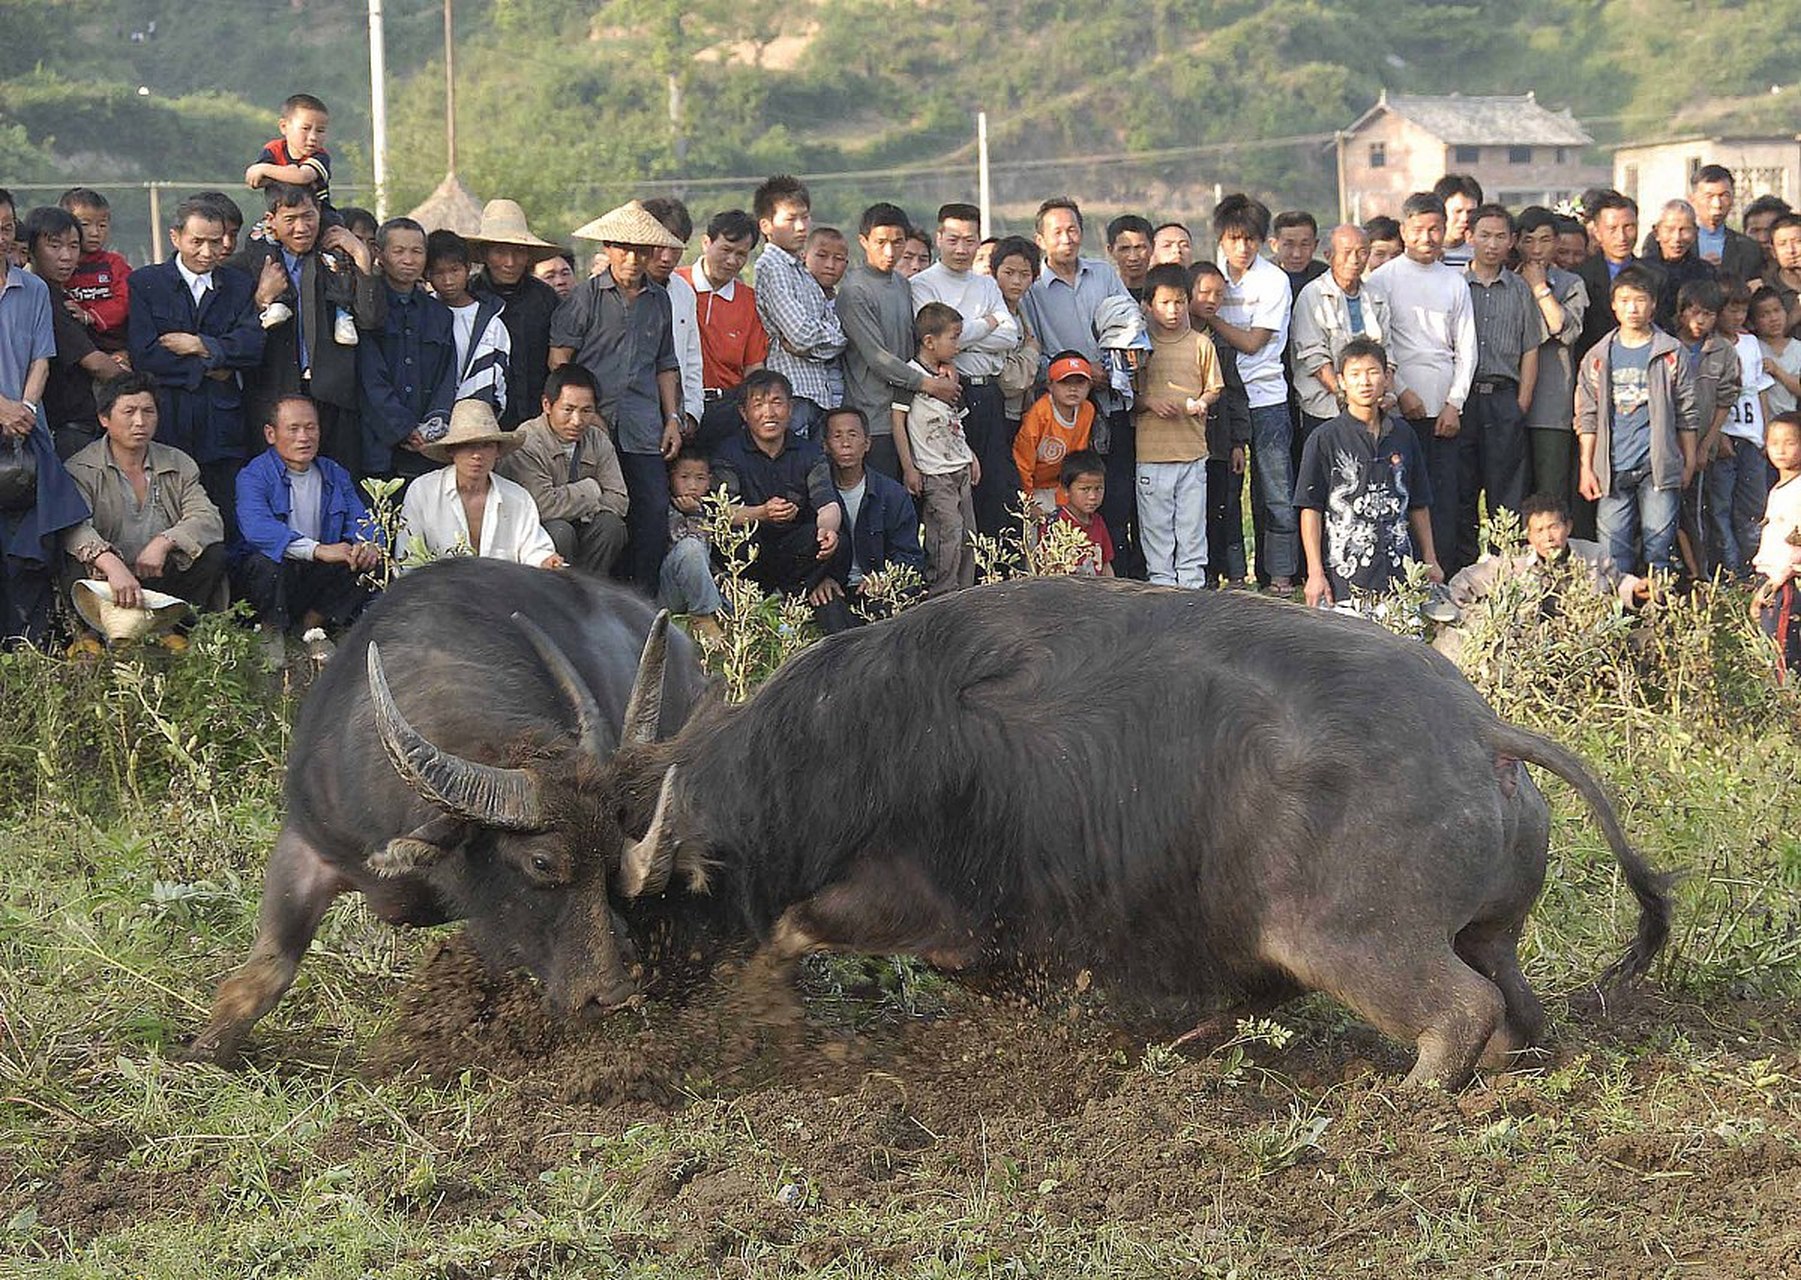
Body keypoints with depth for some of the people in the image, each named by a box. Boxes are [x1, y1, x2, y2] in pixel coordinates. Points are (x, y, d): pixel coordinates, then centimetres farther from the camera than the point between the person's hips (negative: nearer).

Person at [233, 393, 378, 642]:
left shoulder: (335, 475, 12)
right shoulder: (254, 476, -8)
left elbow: (361, 522, 4)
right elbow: (257, 528, -27)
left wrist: (368, 546, -24)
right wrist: (317, 549, -38)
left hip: (319, 578, 5)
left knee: (369, 565, -17)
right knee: (267, 561, -36)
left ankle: (309, 625, -3)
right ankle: (273, 638, -13)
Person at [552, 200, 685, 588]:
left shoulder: (659, 299, 15)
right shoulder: (586, 296, 2)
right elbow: (559, 358, -1)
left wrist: (673, 418, 14)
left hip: (643, 429, 4)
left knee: (654, 511, -4)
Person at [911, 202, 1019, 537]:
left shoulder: (987, 286, 18)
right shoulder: (922, 285, 0)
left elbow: (1010, 337, 5)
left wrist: (964, 339, -8)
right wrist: (987, 324, -1)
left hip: (989, 393, 6)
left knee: (999, 485, 3)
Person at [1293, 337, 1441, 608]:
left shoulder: (1403, 435, 11)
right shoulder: (1325, 440, -1)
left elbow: (1418, 506, 18)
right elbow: (1310, 509, -2)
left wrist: (1430, 561, 17)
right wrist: (1315, 573, -6)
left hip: (1399, 575, 3)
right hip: (1344, 577, -3)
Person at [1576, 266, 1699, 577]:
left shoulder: (1671, 354, 6)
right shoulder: (1598, 357, 11)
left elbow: (1686, 414, 8)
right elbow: (1587, 418, 11)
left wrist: (1689, 463, 4)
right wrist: (1586, 467, 4)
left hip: (1658, 466, -1)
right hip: (1613, 469, 2)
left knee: (1659, 547, -2)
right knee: (1613, 550, -2)